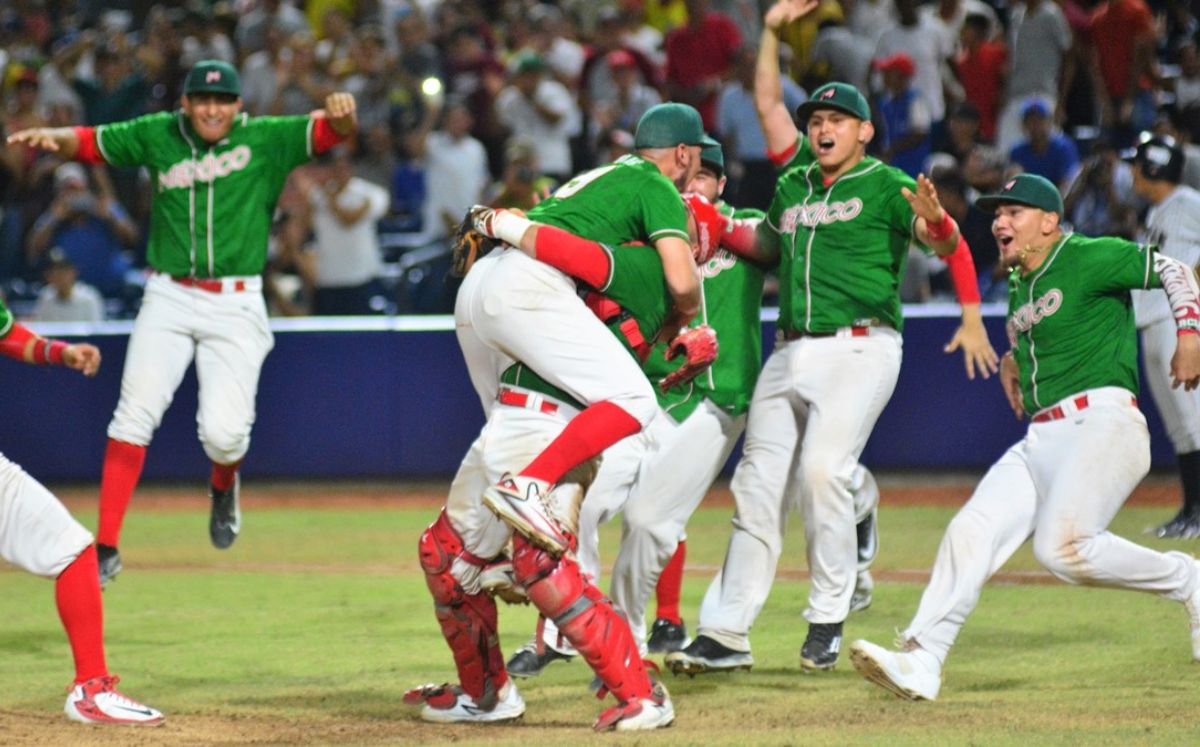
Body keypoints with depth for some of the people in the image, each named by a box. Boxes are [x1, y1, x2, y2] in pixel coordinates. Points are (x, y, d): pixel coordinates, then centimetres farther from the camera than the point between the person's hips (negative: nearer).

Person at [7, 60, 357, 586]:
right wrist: (51, 137, -18)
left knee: (223, 433, -11)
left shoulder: (265, 140, 0)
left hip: (236, 305, -2)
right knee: (134, 416, -10)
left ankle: (224, 486, 27)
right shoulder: (158, 136, 5)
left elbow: (329, 131, -11)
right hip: (168, 299, 2)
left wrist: (341, 114, -35)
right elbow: (89, 142, 4)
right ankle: (106, 547, -7)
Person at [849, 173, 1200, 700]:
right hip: (1038, 443, 8)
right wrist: (1012, 361, 20)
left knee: (1063, 547, -26)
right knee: (970, 530, -10)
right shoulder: (1018, 286, 22)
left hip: (1102, 424, -8)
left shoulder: (1087, 258, -2)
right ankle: (921, 662, -18)